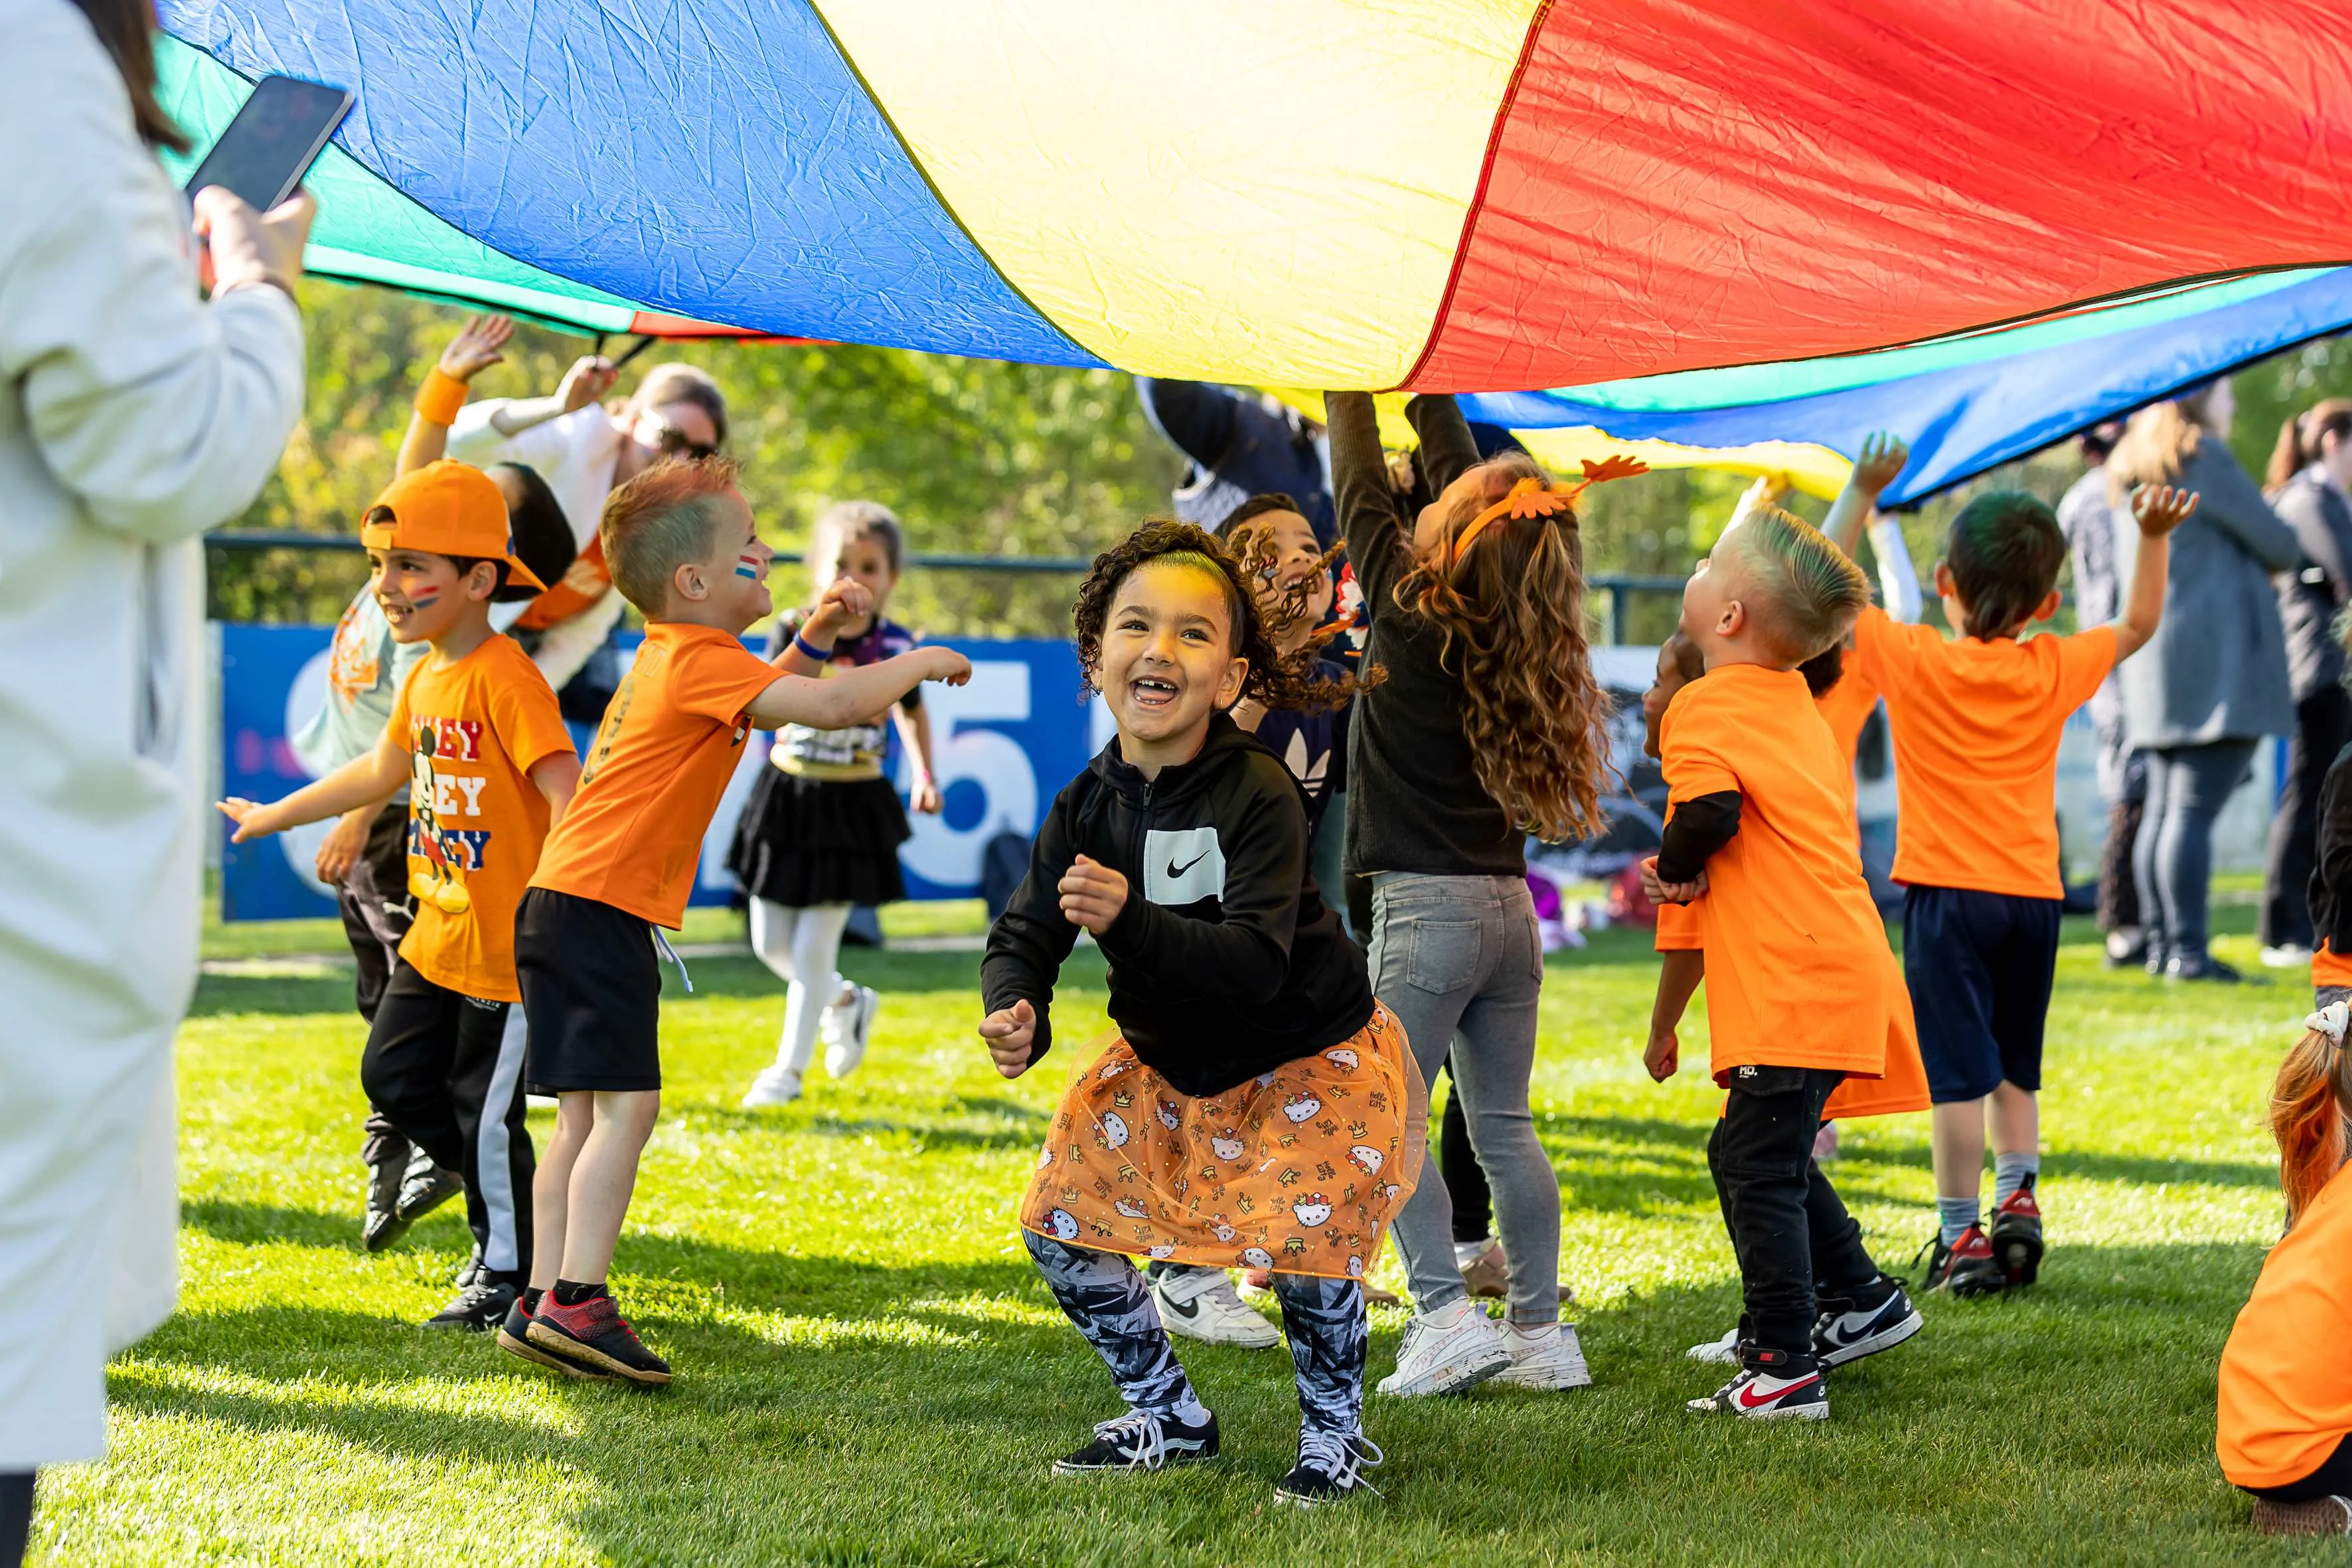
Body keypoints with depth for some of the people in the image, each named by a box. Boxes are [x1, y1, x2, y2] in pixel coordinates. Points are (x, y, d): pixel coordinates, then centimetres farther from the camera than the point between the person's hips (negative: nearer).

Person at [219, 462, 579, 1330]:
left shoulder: (506, 680, -20)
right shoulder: (425, 678, 10)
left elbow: (565, 788, -29)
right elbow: (382, 771, 27)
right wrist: (273, 817, 35)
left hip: (507, 943, -9)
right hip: (437, 935, 9)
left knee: (483, 1111, 0)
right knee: (394, 1077, 13)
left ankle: (510, 1274, 16)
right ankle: (503, 1201, 29)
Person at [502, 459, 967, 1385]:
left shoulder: (673, 658, 20)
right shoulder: (699, 661, -12)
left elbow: (766, 694, 38)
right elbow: (827, 706, -20)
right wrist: (919, 663, -6)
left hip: (565, 908, 10)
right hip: (599, 908, -10)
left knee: (586, 1116, 11)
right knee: (624, 1106, -14)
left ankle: (541, 1305, 12)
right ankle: (577, 1302, -20)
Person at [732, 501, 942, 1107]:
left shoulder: (894, 644, -5)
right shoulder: (794, 629, -9)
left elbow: (911, 706, 16)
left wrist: (924, 775, 10)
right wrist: (813, 639, -40)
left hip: (852, 806, -2)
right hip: (788, 795, 2)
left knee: (813, 946, -2)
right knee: (770, 943, 9)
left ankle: (789, 1068, 13)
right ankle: (846, 1001, 37)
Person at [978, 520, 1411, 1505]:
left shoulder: (1258, 795, -27)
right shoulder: (1089, 806, -10)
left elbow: (1254, 963, -37)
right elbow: (1023, 934, -10)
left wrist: (1131, 923, -52)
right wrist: (1014, 1016, -33)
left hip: (1312, 1059, -6)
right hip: (1171, 1066, 6)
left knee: (1305, 1236, -20)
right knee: (1062, 1219, 2)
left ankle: (1335, 1434, 9)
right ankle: (1169, 1420, 23)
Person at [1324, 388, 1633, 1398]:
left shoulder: (1415, 617, -12)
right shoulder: (1520, 635, 6)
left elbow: (1361, 492, -1)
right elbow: (1456, 468, 17)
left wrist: (1350, 389, 10)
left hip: (1426, 903, -7)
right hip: (1508, 905, 7)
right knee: (1503, 1126, 10)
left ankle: (1446, 1315, -10)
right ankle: (1540, 1332, 11)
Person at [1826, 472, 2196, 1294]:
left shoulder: (1913, 659, -7)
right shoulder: (2057, 670, 2)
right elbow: (2137, 624, 19)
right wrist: (2153, 537, 14)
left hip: (1946, 892, -3)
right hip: (2033, 894, 3)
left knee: (1959, 1071, -4)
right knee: (2014, 1069, 19)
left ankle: (1962, 1240, -4)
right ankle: (2017, 1197, 9)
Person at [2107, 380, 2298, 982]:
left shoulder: (2130, 475, 17)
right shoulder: (2206, 460, -10)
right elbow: (2282, 548, -7)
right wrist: (2283, 552, 16)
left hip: (2154, 660, 9)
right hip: (2218, 660, -9)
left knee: (2164, 807, 9)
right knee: (2195, 809, -11)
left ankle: (2162, 944, 10)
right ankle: (2188, 951, -14)